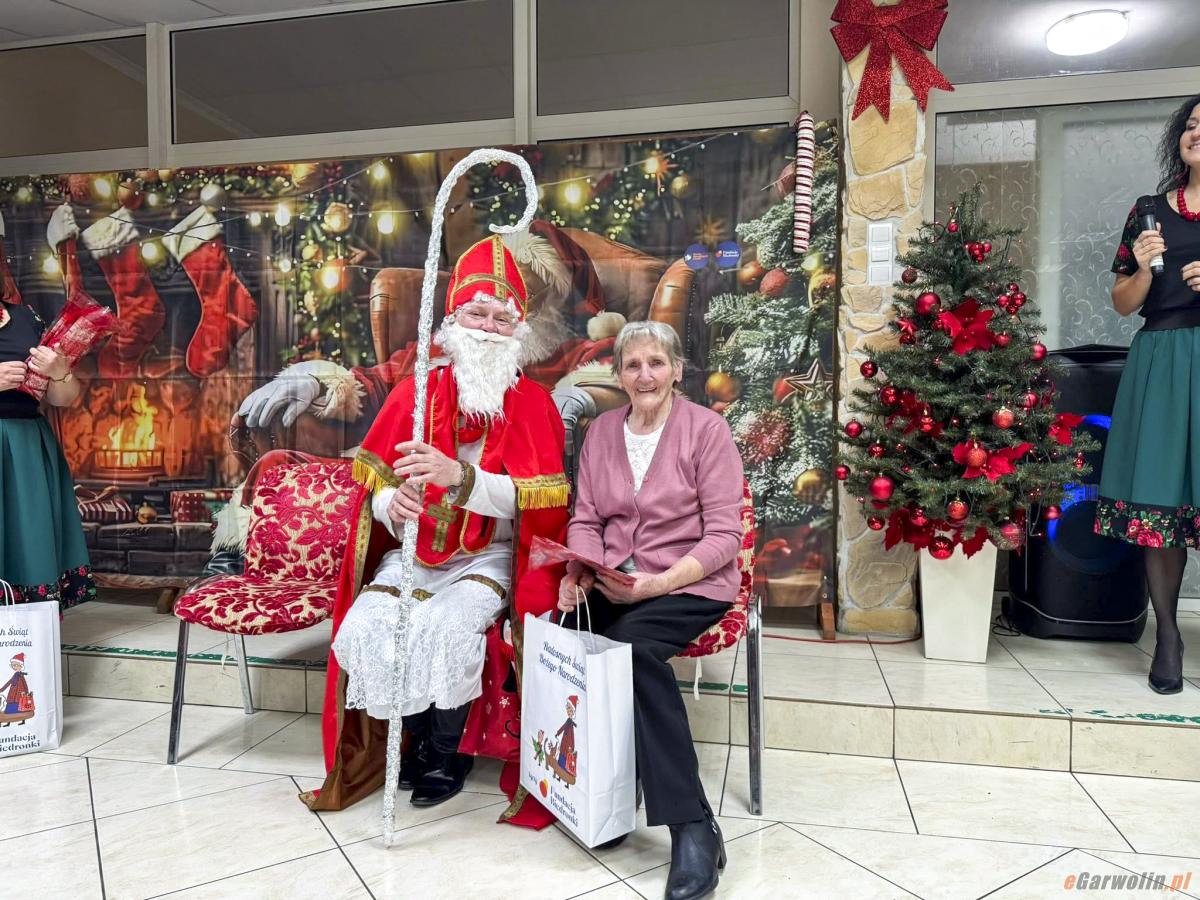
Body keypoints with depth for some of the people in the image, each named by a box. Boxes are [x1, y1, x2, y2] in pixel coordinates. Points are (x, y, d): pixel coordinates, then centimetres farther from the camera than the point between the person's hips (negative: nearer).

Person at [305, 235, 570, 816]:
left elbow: (528, 497, -15)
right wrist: (392, 502, -24)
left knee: (445, 628, -29)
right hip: (413, 551, 3)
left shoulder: (532, 403, -3)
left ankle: (449, 748, 0)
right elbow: (376, 484, 1)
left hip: (488, 558, -3)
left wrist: (457, 475, -32)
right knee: (366, 627, -22)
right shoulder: (415, 392, 4)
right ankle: (415, 735, 7)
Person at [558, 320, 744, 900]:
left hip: (692, 584, -4)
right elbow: (586, 519, 9)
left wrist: (659, 582, -20)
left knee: (631, 643, -33)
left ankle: (693, 826, -26)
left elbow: (723, 535, -8)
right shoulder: (601, 430, 12)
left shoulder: (706, 428, -4)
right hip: (614, 583, 5)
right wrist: (580, 571, -11)